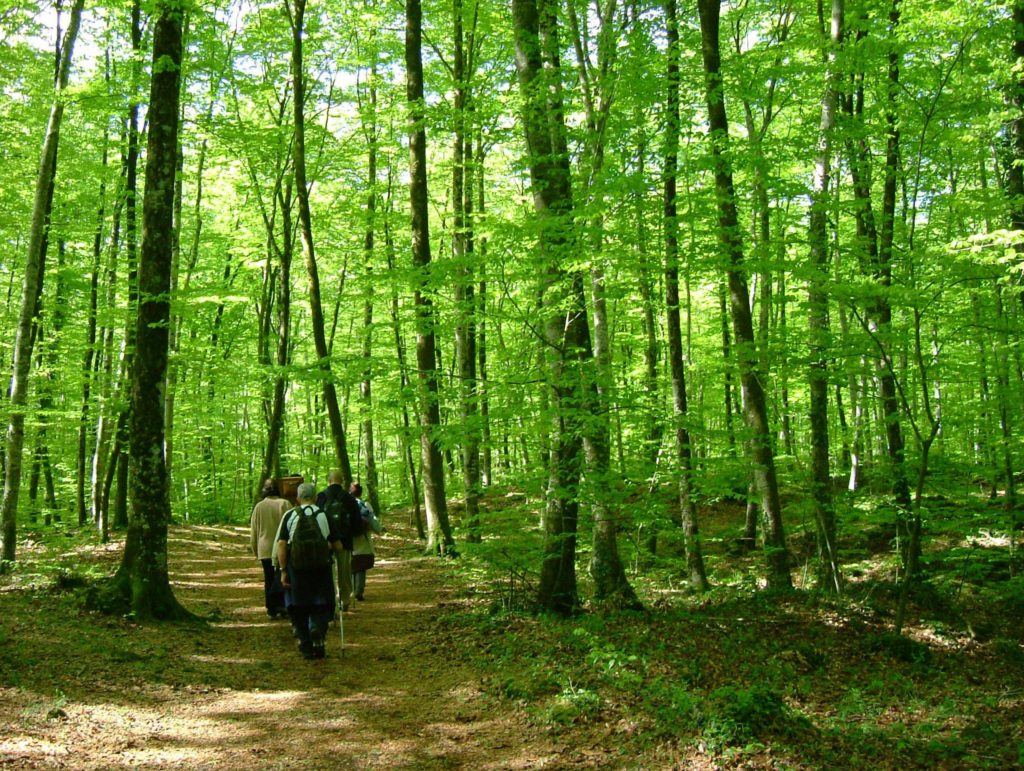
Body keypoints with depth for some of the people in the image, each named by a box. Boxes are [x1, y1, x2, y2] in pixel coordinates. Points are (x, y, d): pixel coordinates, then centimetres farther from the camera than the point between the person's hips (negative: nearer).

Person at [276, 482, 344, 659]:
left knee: (299, 607, 12)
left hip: (295, 566, 1)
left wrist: (283, 571, 0)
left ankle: (306, 647, 14)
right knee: (321, 606, 9)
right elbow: (338, 547, 6)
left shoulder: (289, 516, 5)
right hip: (320, 565, 0)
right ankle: (317, 629, -21)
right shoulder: (324, 516, 5)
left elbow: (281, 545, -3)